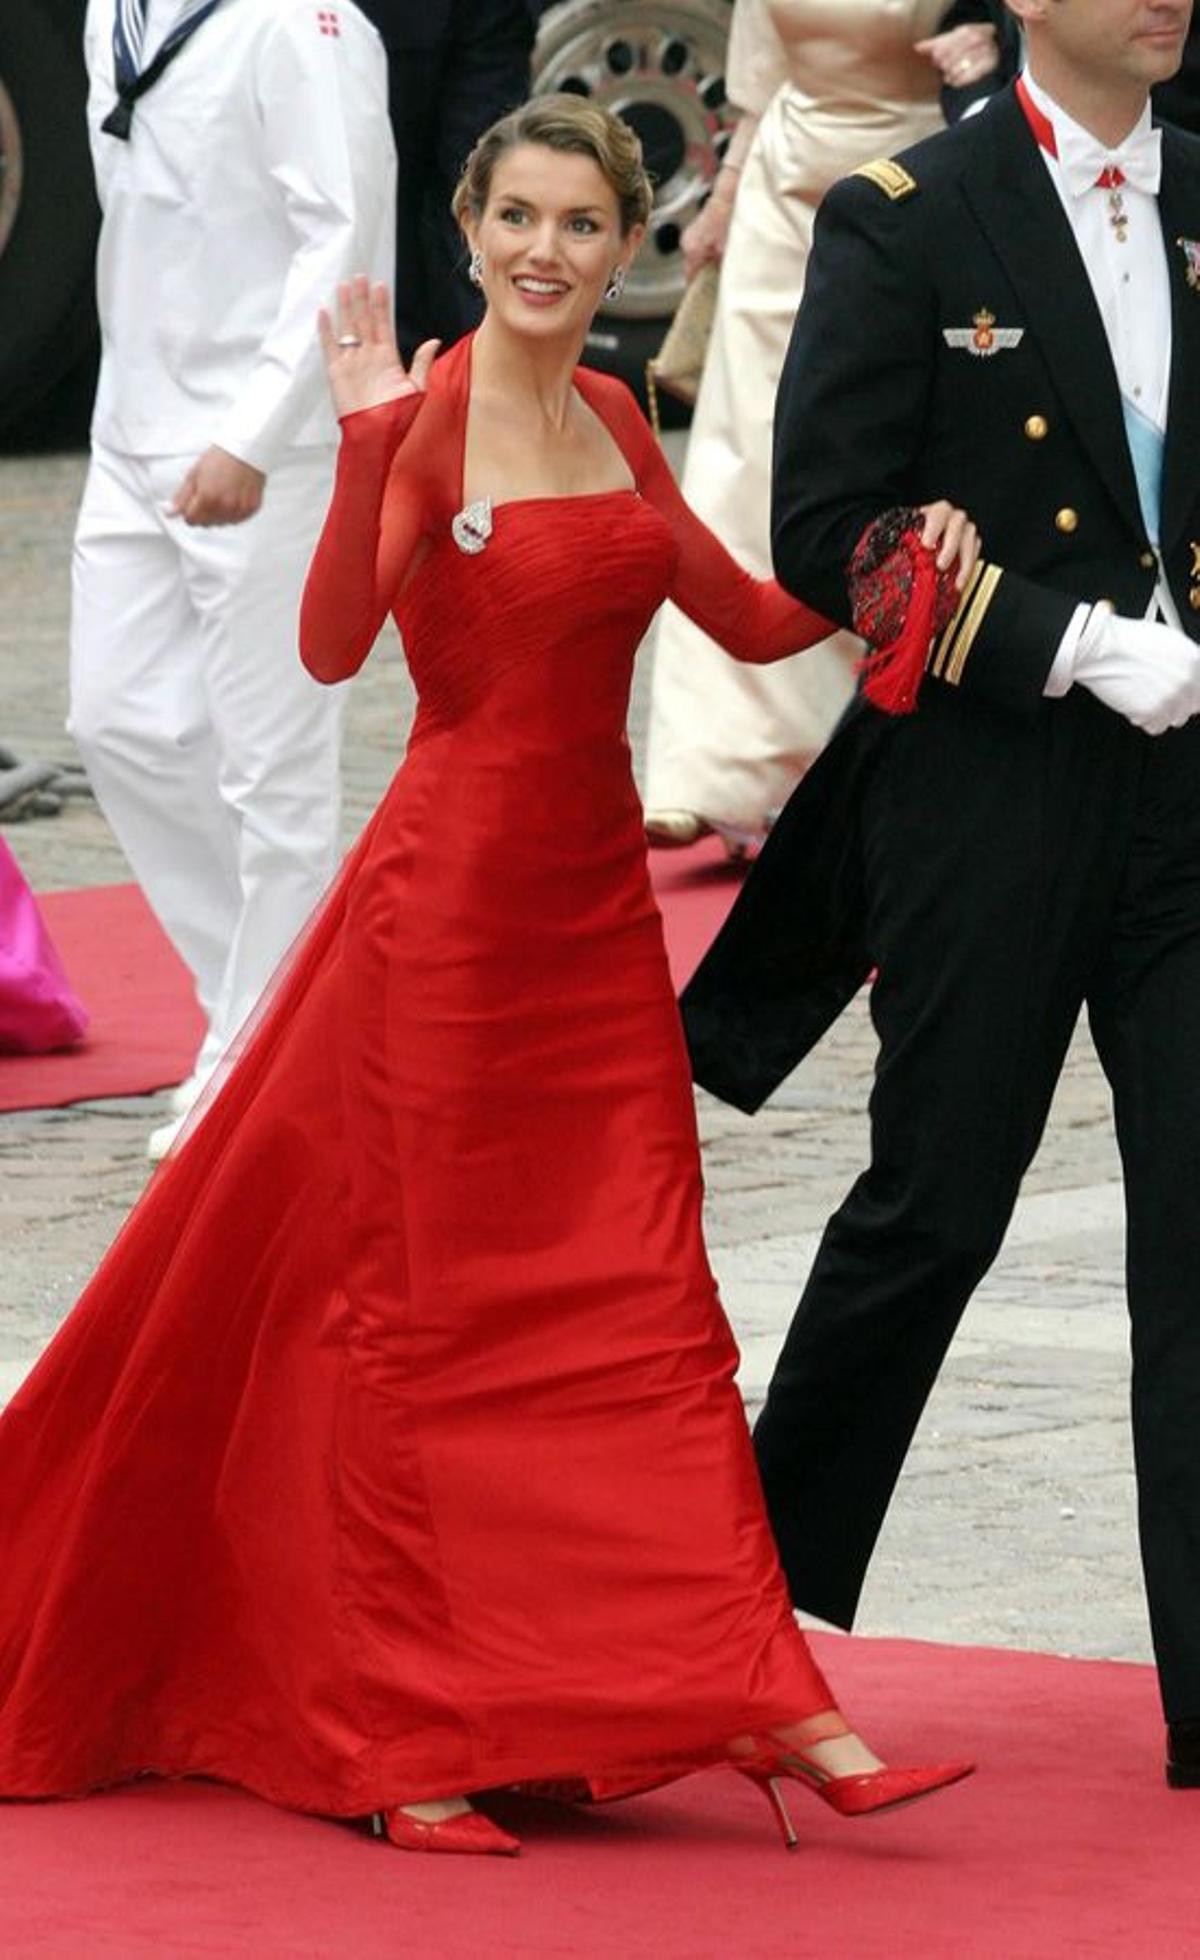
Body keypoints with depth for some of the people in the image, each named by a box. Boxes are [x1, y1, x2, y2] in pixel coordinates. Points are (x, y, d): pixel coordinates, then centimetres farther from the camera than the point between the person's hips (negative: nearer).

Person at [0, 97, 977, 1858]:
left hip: (596, 903, 6)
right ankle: (405, 1736, 8)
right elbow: (333, 644, -24)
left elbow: (756, 622, 18)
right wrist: (367, 445, -35)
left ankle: (771, 1705, 1)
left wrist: (906, 548, 3)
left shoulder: (616, 425, 10)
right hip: (447, 898, -6)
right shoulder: (424, 420, -10)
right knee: (423, 1303, 2)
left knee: (649, 1304, 4)